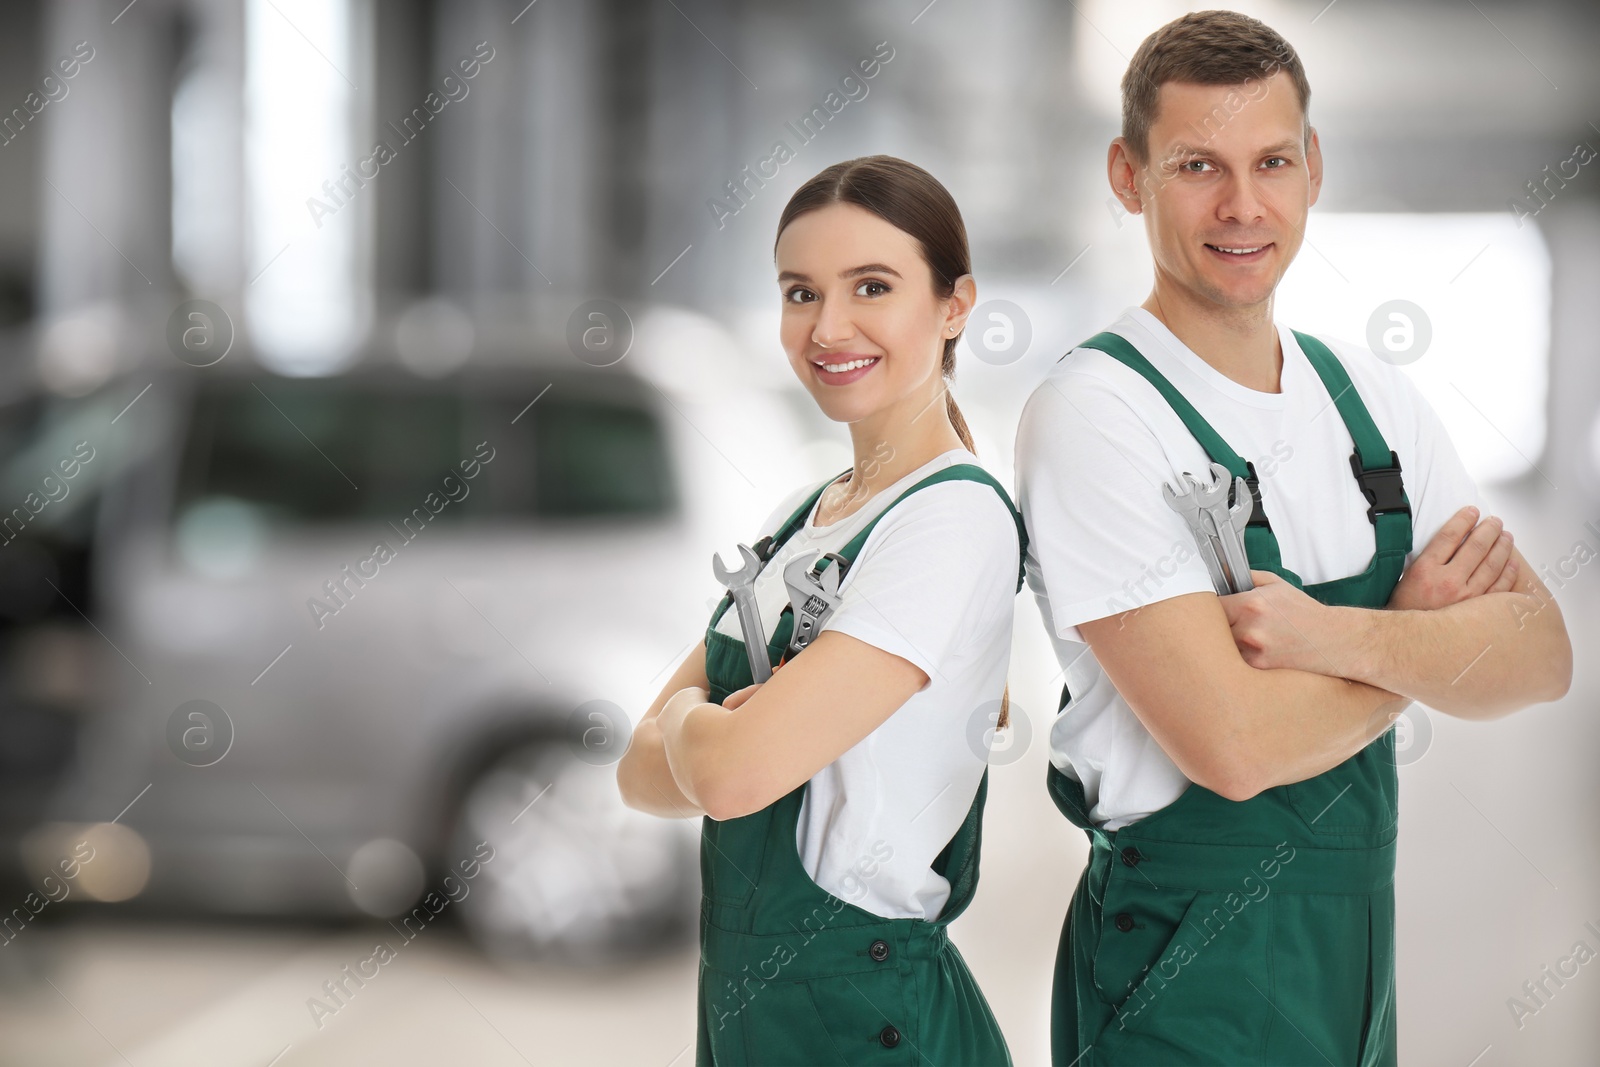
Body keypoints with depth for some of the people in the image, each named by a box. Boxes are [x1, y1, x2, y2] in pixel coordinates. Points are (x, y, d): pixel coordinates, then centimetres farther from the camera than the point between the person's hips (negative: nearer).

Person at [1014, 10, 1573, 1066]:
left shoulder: (1373, 397, 6)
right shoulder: (1093, 412, -15)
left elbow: (1542, 653, -4)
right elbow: (1234, 743, -23)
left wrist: (1344, 638, -21)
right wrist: (1425, 627, -8)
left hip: (1359, 946, 7)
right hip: (1187, 977, -6)